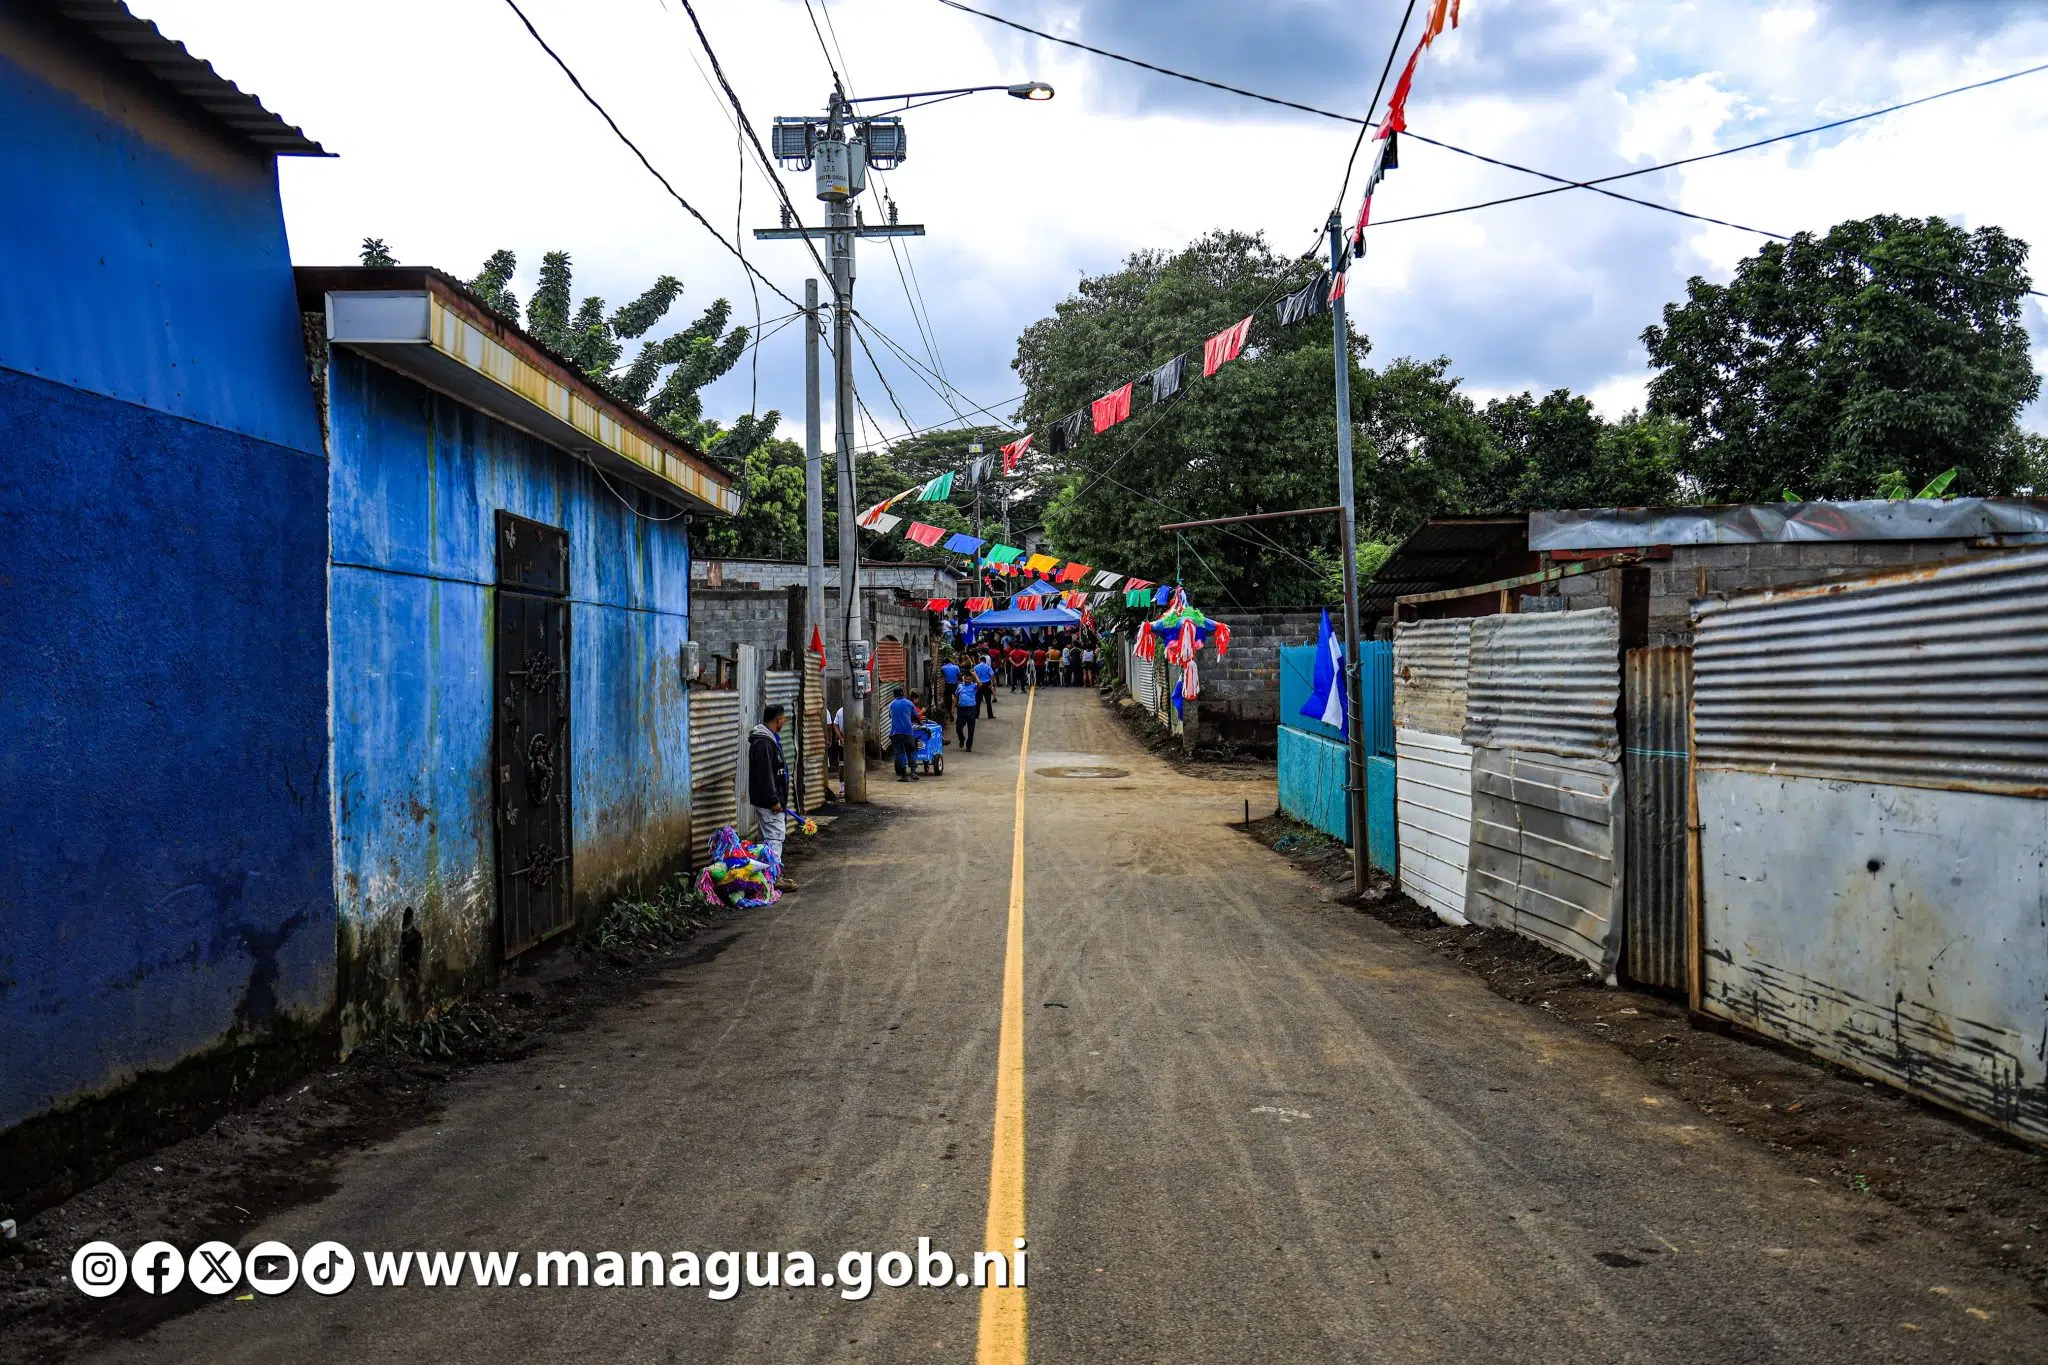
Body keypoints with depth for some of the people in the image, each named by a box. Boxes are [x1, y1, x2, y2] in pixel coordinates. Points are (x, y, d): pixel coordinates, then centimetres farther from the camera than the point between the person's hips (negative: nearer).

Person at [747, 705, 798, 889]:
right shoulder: (763, 743, -20)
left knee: (773, 836, 15)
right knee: (775, 837, -8)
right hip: (768, 802, -11)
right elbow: (764, 775, -24)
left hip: (772, 799, 11)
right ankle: (774, 878, -6)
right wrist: (773, 800, -22)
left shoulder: (770, 739, 15)